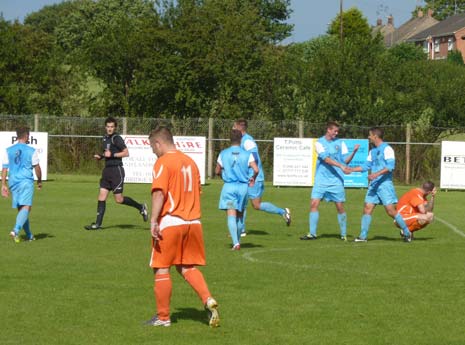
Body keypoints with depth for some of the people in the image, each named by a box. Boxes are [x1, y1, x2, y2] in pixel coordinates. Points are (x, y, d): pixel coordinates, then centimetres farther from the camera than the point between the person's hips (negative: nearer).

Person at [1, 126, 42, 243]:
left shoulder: (8, 151, 8)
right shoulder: (31, 151, -2)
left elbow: (4, 168, 4)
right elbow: (37, 168, 2)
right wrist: (39, 181, 17)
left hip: (13, 182, 5)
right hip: (26, 181, -5)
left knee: (20, 208, 13)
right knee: (26, 207, -10)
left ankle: (29, 235, 20)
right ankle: (16, 230, -31)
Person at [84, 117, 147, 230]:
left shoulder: (116, 138, -11)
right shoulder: (105, 138, 14)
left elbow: (126, 153, -14)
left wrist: (112, 155, -20)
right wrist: (100, 156, 9)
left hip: (116, 170, -8)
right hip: (107, 169, 8)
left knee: (119, 199, -5)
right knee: (101, 197, 2)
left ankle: (141, 207, 15)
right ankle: (98, 223, 3)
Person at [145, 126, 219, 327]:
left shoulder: (162, 162, -8)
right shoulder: (190, 162, 15)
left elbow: (159, 193, -20)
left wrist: (153, 222, -23)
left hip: (169, 222, -7)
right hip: (192, 221, 7)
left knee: (161, 269, 4)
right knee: (187, 267, 15)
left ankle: (163, 317, 9)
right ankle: (208, 300, -5)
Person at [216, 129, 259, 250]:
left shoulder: (223, 154, 1)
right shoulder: (247, 154, -2)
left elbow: (217, 171, 9)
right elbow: (256, 170, -12)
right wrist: (253, 179, 9)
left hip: (229, 186, -1)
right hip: (243, 186, 1)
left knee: (231, 216, -8)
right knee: (240, 215, 18)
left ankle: (236, 243, -22)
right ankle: (237, 240, 27)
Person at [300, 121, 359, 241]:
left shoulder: (340, 143, 6)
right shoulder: (319, 143, 0)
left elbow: (345, 160, 3)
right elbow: (326, 159, -14)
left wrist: (353, 152, -14)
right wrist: (341, 166, -24)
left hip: (336, 180, 1)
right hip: (321, 180, -1)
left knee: (340, 207, 1)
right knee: (314, 204, -7)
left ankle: (344, 235, 11)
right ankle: (312, 233, 1)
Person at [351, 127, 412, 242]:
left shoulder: (387, 149, -9)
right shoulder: (372, 151, 16)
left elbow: (390, 166, -18)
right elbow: (366, 166, 23)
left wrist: (377, 174, -26)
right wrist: (351, 169, 19)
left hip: (385, 184, -8)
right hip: (373, 185, 8)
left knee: (391, 210, -10)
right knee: (367, 209, 1)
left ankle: (407, 233, 2)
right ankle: (363, 236, 4)